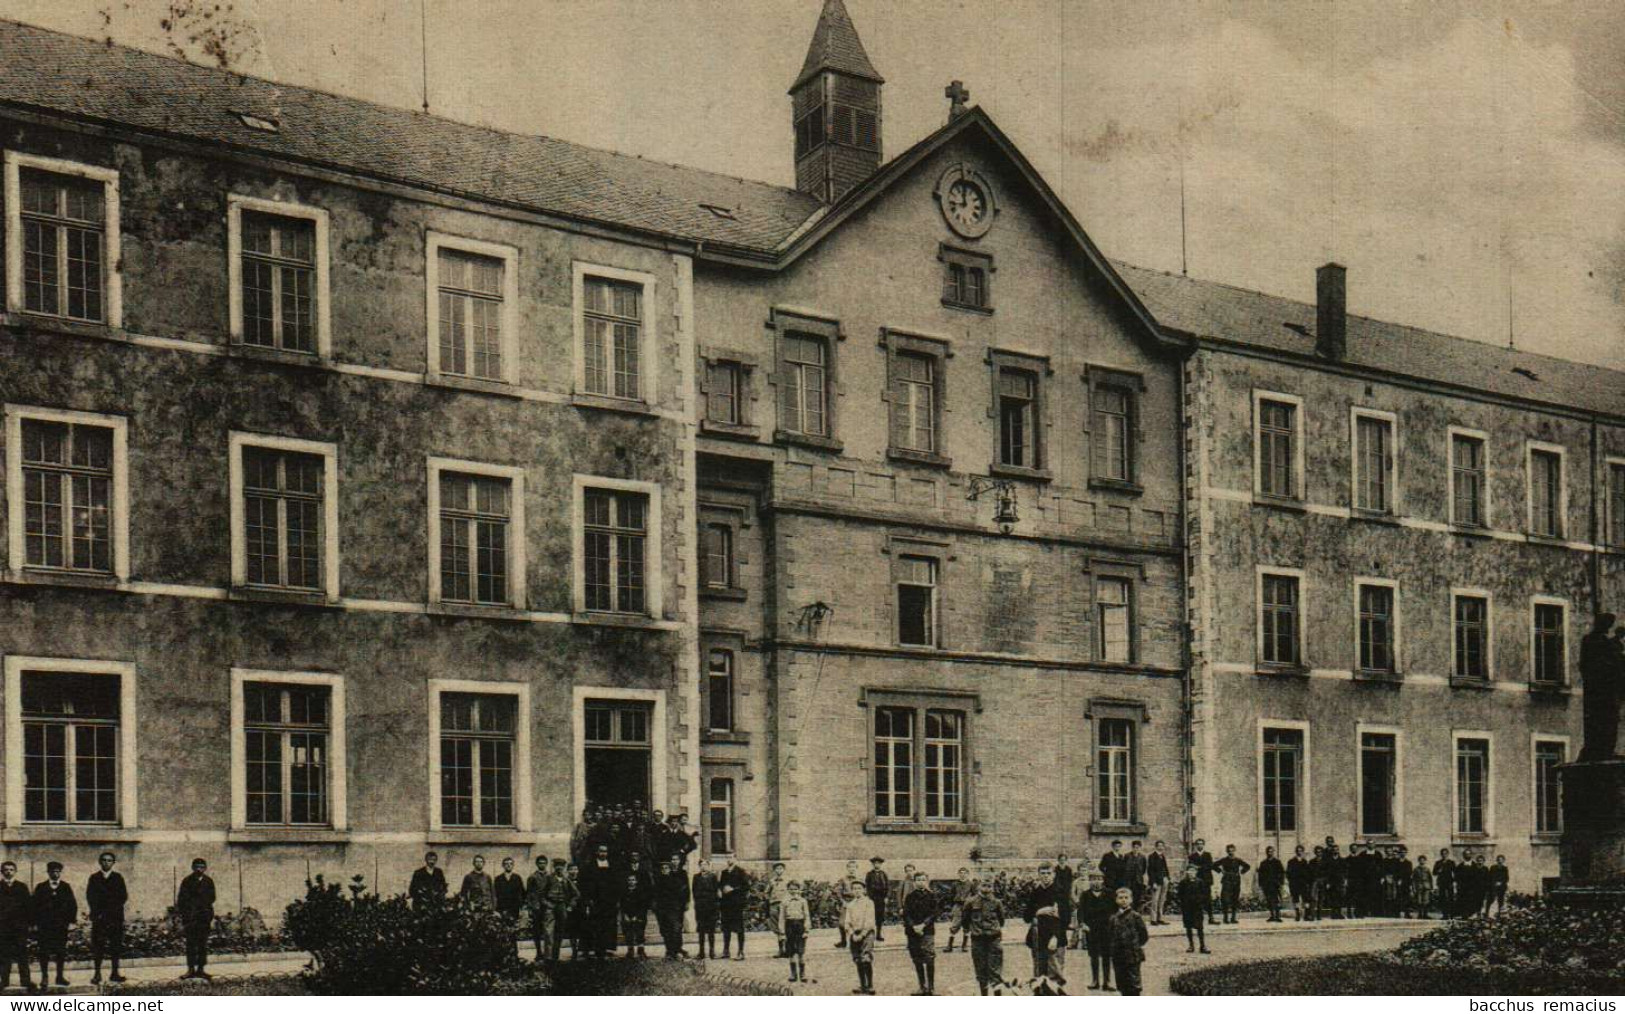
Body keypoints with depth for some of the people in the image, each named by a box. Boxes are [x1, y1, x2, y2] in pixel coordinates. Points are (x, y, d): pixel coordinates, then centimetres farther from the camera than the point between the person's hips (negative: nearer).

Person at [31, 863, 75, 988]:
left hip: (62, 925, 1)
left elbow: (72, 904, 7)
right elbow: (35, 905, 3)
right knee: (44, 951, -2)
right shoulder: (41, 887, 6)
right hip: (44, 925, -1)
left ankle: (60, 976, 9)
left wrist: (71, 919, -4)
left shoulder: (66, 887, 9)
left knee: (61, 951, 2)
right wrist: (35, 922, -5)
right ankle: (44, 977, 6)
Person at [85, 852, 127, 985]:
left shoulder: (118, 877, 11)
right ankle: (97, 975, -3)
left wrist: (112, 909, -7)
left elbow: (123, 896, 5)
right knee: (98, 945, -5)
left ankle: (115, 974, 4)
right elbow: (90, 897, 3)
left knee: (116, 944, -1)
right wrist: (98, 913, -9)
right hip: (99, 917, -1)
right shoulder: (94, 878, 10)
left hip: (115, 917, 1)